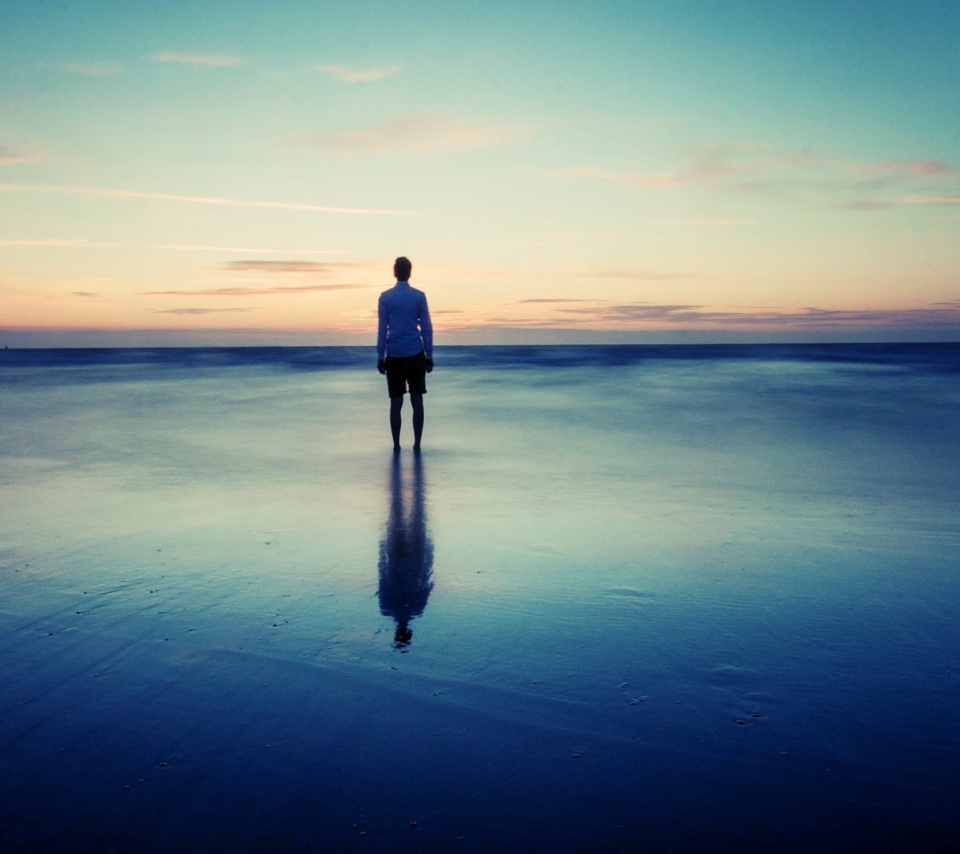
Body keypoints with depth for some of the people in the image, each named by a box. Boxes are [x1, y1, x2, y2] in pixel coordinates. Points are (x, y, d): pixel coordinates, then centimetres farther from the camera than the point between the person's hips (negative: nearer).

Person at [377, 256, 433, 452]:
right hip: (416, 355, 0)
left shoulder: (385, 297, 0)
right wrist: (429, 356, 7)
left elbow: (382, 329, 0)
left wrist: (380, 357, 5)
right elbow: (426, 328, 2)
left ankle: (396, 445, 8)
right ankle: (417, 444, 5)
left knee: (396, 402, 6)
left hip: (394, 356, 0)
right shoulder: (419, 296, 1)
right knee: (417, 401, 4)